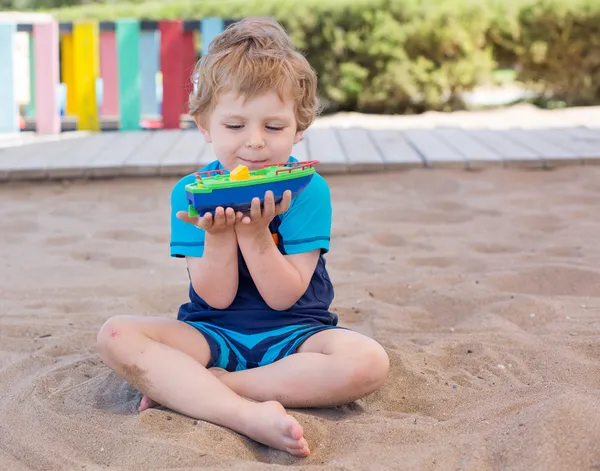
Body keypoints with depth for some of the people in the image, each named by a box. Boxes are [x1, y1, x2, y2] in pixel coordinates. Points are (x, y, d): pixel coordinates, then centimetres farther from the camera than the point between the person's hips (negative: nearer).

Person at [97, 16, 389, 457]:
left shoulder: (308, 191, -8)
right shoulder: (190, 193, -4)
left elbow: (284, 297, -14)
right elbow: (216, 298, -9)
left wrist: (254, 231, -27)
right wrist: (217, 234, -26)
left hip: (292, 334, -1)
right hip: (214, 333, 1)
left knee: (368, 363, -31)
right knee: (116, 334, -23)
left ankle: (182, 387, -27)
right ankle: (249, 416, -37)